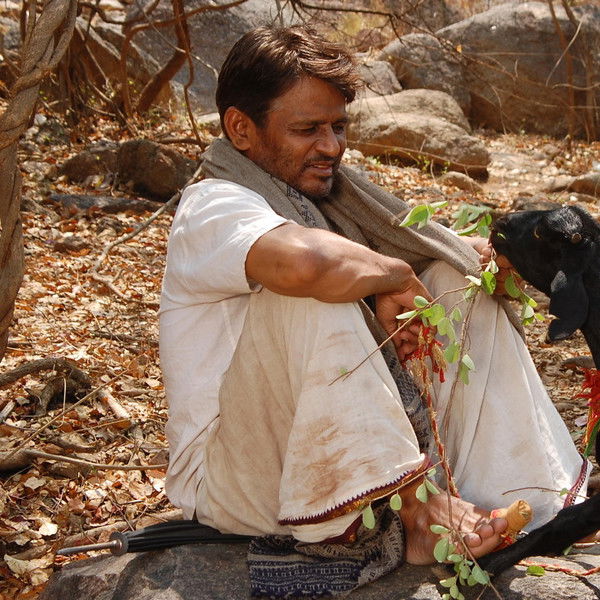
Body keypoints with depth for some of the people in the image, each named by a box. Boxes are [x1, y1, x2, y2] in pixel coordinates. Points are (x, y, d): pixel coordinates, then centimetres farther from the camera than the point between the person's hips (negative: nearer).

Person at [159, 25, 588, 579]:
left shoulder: (327, 198, 11)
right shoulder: (213, 207, -16)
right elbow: (301, 261, -40)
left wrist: (486, 253, -10)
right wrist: (394, 275, -21)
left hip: (338, 455, 8)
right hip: (232, 480, -8)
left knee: (459, 276, 3)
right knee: (311, 295, -33)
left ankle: (521, 499, -10)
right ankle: (419, 505, -24)